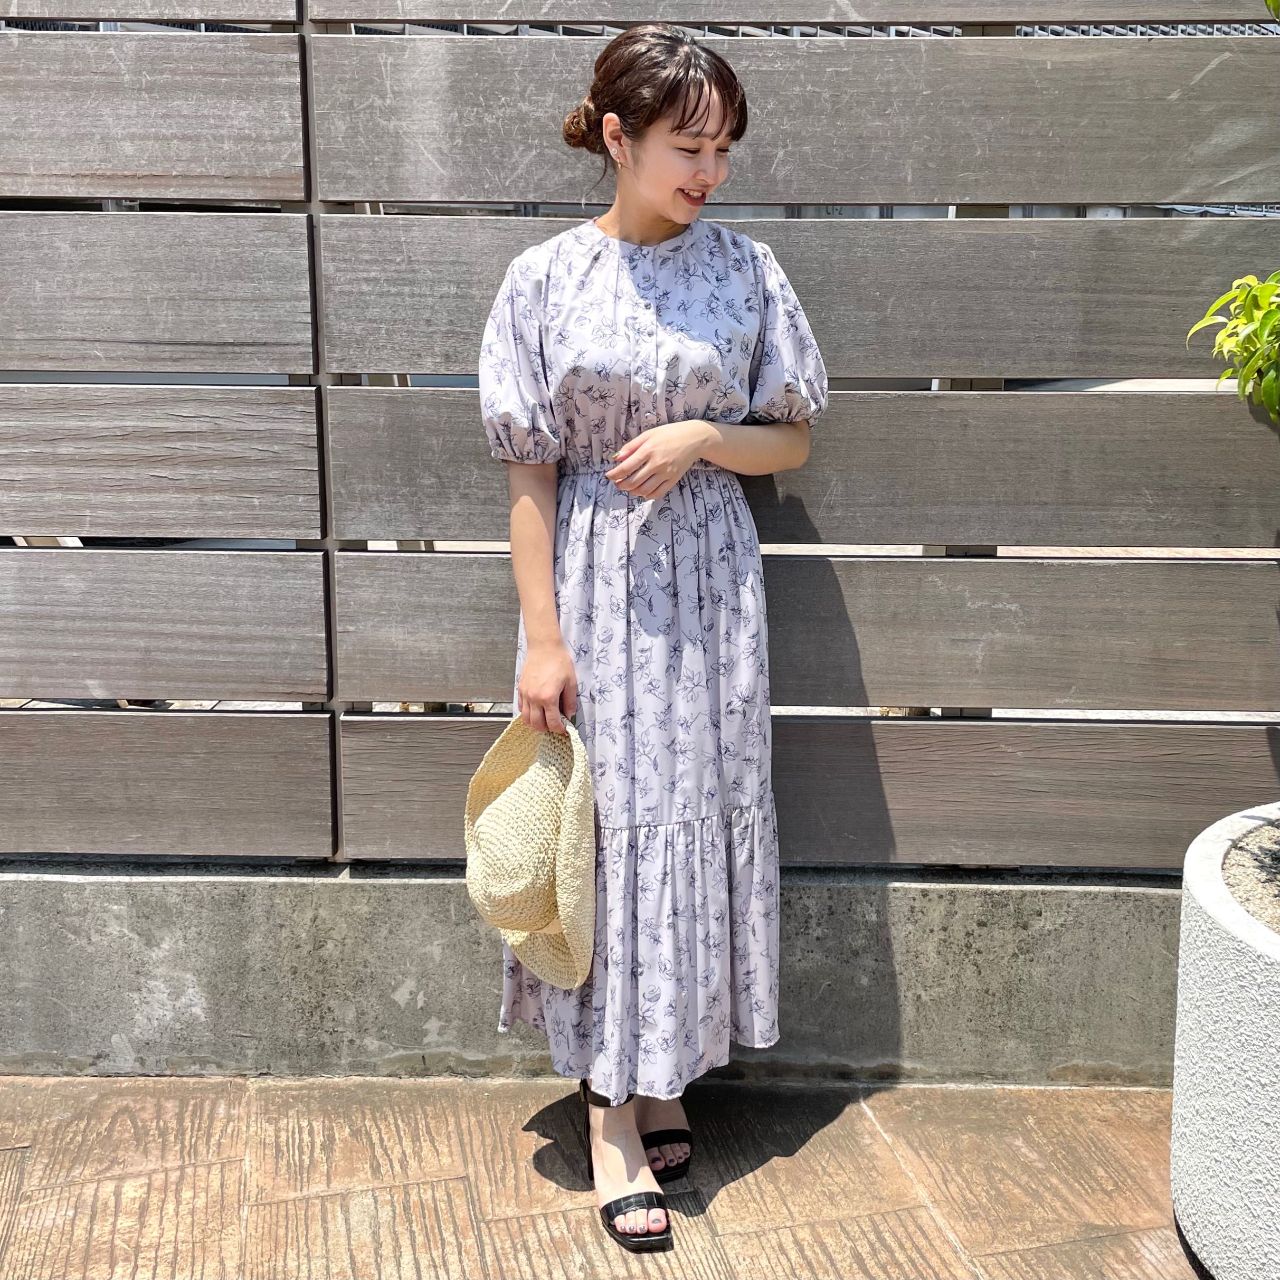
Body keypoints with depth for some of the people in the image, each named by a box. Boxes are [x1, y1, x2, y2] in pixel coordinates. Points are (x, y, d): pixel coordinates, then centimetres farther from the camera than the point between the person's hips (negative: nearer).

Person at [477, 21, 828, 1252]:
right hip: (595, 581, -2)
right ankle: (612, 1110, 13)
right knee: (608, 819, 0)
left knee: (700, 814, 6)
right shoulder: (548, 277, -3)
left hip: (708, 579, 2)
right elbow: (530, 475, -3)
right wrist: (541, 635, -8)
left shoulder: (745, 269, 2)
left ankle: (661, 1069, 26)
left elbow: (793, 440, 7)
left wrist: (702, 436, -13)